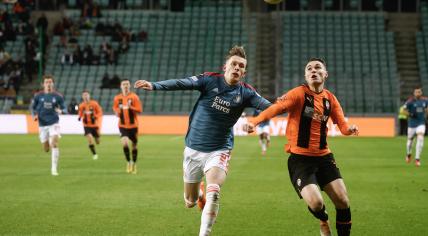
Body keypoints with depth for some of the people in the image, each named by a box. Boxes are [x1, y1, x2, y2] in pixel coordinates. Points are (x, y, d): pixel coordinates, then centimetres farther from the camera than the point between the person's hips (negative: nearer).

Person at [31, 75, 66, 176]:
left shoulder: (58, 96, -3)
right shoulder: (38, 96, -1)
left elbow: (63, 108, 6)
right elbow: (33, 107, 11)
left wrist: (60, 111, -17)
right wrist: (35, 115, -8)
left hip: (54, 123, -2)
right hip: (42, 124, 2)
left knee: (54, 144, -19)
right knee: (46, 149, 9)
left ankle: (54, 169, -11)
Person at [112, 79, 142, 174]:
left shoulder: (134, 97, -6)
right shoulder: (117, 98, 3)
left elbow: (139, 110, -9)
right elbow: (115, 108, 19)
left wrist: (130, 107, -25)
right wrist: (117, 112, -3)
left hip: (133, 125, -1)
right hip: (123, 126, 1)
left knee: (134, 145, 8)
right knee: (125, 143, -19)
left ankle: (134, 163, 27)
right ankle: (128, 162, 2)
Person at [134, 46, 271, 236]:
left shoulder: (245, 93, -4)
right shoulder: (210, 80, -8)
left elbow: (267, 106, -15)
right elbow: (181, 83, -18)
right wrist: (154, 85, -31)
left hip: (218, 151, -1)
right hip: (193, 149, 1)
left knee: (213, 193, -27)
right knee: (190, 202, 14)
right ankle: (198, 192, 50)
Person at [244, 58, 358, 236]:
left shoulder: (330, 99, 7)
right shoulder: (299, 94, -9)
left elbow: (342, 125, 9)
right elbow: (276, 108, -24)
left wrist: (349, 129, -16)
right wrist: (254, 121, -42)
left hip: (323, 156, 5)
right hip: (299, 158, -5)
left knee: (343, 201, -6)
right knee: (315, 203, -18)